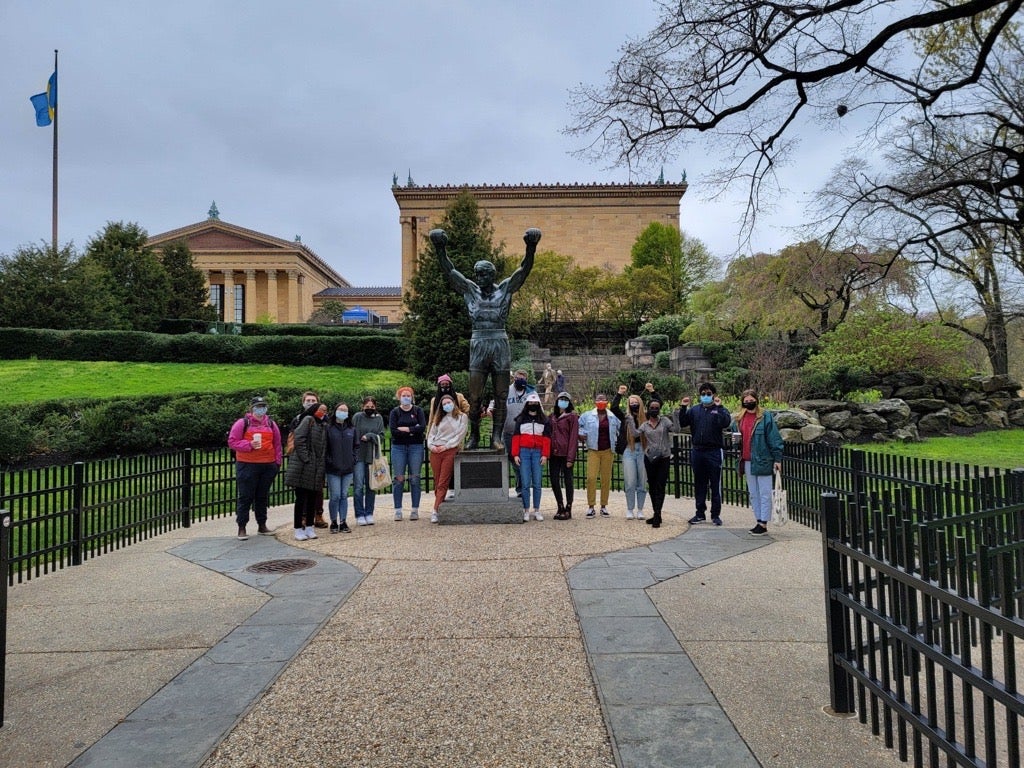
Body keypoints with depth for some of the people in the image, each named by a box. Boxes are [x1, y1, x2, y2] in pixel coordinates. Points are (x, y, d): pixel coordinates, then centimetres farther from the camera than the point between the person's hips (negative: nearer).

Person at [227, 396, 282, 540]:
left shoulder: (271, 424, 11)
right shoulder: (242, 423, -2)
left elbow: (277, 444, 13)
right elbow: (232, 442, -5)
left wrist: (278, 462, 8)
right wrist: (249, 444, -18)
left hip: (268, 466, 4)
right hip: (247, 466, -4)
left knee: (262, 497, 13)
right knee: (245, 497, 0)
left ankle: (262, 526, 24)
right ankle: (241, 528, 9)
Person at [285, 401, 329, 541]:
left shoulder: (323, 426, 18)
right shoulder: (308, 420, -3)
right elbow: (299, 439, -13)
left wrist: (323, 465, 12)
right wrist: (305, 458, -17)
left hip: (317, 469, 7)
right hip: (303, 467, -7)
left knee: (313, 498, 10)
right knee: (301, 498, -2)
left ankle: (309, 527, 19)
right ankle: (299, 529, 4)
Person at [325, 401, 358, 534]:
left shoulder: (352, 429, 8)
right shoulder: (328, 428, -4)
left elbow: (356, 446, 14)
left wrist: (353, 459, 3)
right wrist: (329, 461, -9)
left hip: (348, 468, 3)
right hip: (333, 469, -3)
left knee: (344, 496, 9)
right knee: (335, 497, 0)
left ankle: (343, 523, 16)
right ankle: (334, 523, 14)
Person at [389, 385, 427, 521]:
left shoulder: (418, 410, 8)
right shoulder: (395, 412, 6)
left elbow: (422, 427, -7)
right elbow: (393, 431, -7)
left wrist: (405, 429, -10)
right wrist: (413, 430, -8)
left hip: (416, 447, 0)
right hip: (398, 447, 0)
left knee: (415, 478, 0)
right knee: (398, 479, -3)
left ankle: (415, 510, 5)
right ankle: (398, 510, 3)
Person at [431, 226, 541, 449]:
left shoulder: (505, 289, 5)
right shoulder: (470, 290, 9)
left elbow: (524, 270, -2)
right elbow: (450, 272, 6)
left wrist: (531, 248, -16)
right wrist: (441, 251, -5)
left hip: (500, 346, -1)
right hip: (478, 346, 1)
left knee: (500, 396, 2)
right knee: (474, 397, 0)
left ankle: (496, 436, 9)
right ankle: (473, 436, 12)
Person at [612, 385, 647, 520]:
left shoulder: (646, 418, 4)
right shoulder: (626, 417, 4)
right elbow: (614, 407, -6)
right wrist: (619, 394, -10)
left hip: (643, 451, 1)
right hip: (629, 452, 0)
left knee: (642, 482, 6)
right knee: (630, 483, 1)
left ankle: (640, 510, 17)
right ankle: (630, 510, 12)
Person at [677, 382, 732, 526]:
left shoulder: (719, 409, 0)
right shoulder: (694, 410, 11)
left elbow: (725, 422, -19)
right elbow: (682, 423, 2)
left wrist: (719, 407, -25)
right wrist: (683, 408, -8)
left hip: (714, 451, -4)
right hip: (697, 451, 4)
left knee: (715, 484, 2)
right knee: (699, 484, 11)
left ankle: (716, 514, 11)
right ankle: (700, 513, 20)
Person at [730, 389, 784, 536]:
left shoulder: (766, 417, -7)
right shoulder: (738, 418, 9)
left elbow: (774, 439, -8)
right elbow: (733, 433, 22)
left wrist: (777, 459, -10)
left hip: (762, 461, -6)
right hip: (747, 462, 6)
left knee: (764, 494, 1)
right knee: (753, 494, 14)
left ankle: (763, 524, 6)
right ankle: (758, 521, 24)